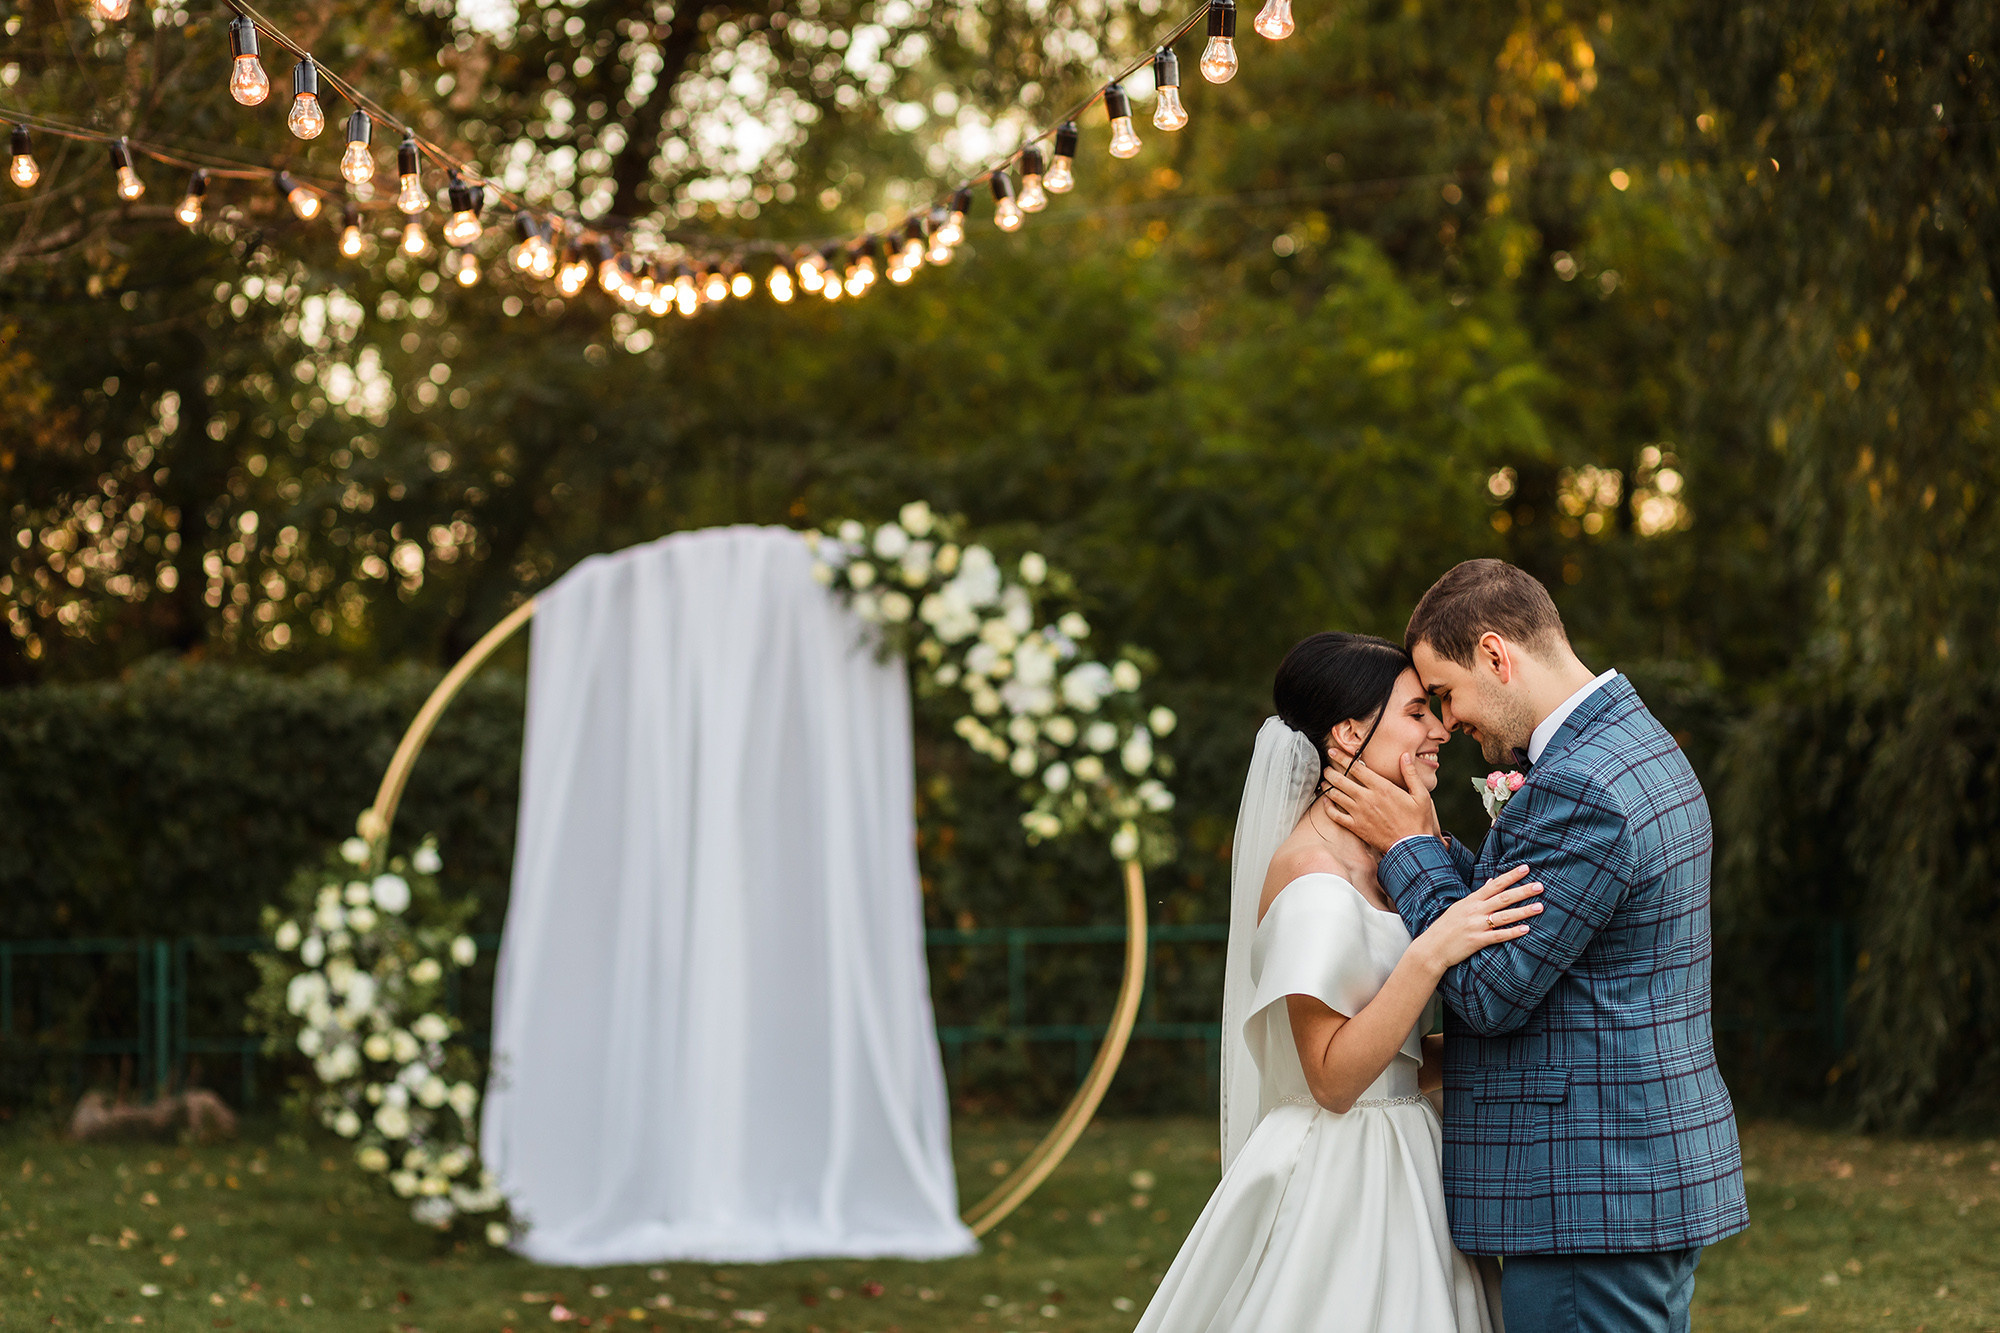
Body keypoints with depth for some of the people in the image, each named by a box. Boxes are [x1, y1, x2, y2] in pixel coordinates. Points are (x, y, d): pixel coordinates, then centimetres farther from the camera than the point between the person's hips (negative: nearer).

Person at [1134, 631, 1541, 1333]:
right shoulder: (1314, 884, -17)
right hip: (1340, 1187, -9)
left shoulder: (1376, 863, 11)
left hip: (1399, 1167, 9)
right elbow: (1334, 1077, -21)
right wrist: (1431, 953, -27)